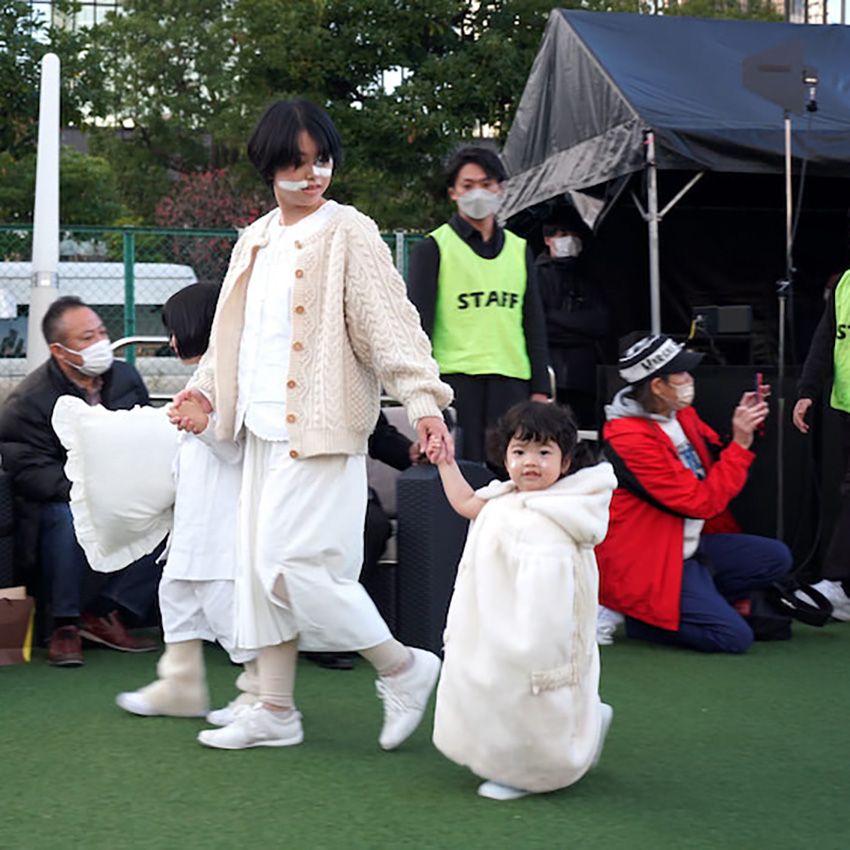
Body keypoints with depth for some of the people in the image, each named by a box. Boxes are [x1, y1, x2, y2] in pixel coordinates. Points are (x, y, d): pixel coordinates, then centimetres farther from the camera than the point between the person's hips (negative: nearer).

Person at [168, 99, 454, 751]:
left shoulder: (349, 233, -6)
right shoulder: (257, 240, 16)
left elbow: (391, 322, -14)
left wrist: (424, 401, -24)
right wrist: (206, 387, 12)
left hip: (321, 429, -8)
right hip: (264, 429, 8)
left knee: (290, 561, -13)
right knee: (263, 566, 10)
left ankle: (402, 668, 3)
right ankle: (275, 711, 20)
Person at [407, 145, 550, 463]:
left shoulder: (519, 250, 18)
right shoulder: (433, 248, 5)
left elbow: (534, 323, 19)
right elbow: (418, 325, 0)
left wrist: (540, 389, 11)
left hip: (512, 380, 4)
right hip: (456, 379, -4)